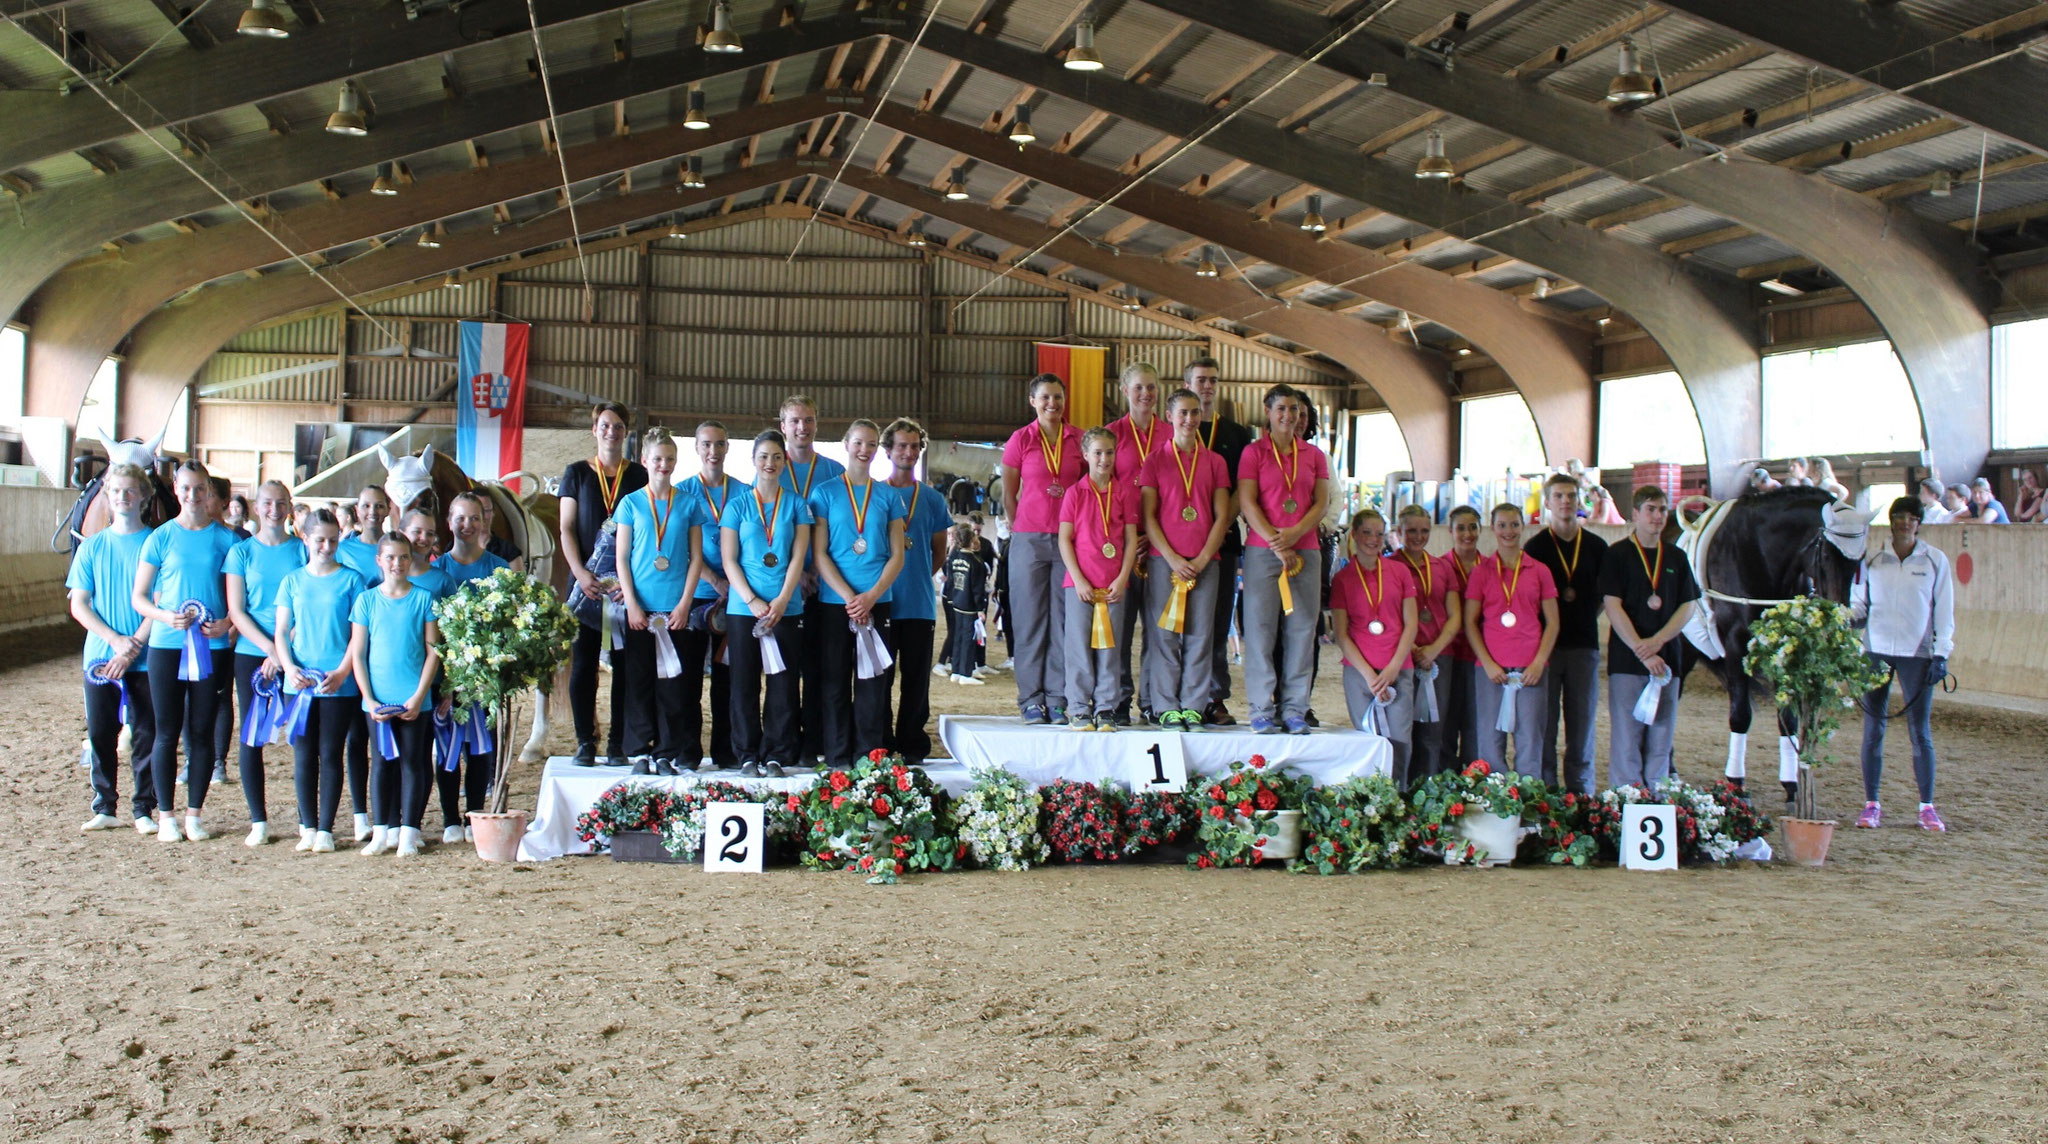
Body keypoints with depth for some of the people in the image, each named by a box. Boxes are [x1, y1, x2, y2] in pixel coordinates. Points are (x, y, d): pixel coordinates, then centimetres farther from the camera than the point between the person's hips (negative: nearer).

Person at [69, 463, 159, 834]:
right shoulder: (92, 547, 8)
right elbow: (78, 605, 4)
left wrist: (132, 649, -13)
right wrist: (115, 639, -11)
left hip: (145, 660, -2)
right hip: (100, 656, 2)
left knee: (146, 734, 0)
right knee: (100, 734, 3)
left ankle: (144, 809, 8)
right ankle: (104, 807, 13)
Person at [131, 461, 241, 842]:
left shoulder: (226, 538, 3)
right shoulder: (162, 537, 2)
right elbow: (138, 597, 3)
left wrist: (227, 623, -12)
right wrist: (166, 616, -15)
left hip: (212, 648, 0)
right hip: (166, 644, 0)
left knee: (202, 732, 6)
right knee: (167, 732, 3)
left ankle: (194, 813, 15)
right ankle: (166, 815, 12)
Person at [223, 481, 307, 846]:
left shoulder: (302, 549, 5)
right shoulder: (242, 552, 6)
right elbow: (236, 610, 0)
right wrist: (269, 648, -12)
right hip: (251, 653, 1)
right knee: (252, 736, 2)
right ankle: (258, 820, 10)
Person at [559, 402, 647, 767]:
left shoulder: (639, 475, 8)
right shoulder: (577, 473, 10)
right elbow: (566, 529, 6)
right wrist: (580, 573, -9)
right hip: (587, 582, 0)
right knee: (583, 662, -1)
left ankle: (617, 744, 5)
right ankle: (585, 743, 5)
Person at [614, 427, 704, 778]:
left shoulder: (688, 503, 7)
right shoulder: (632, 502, 6)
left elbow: (696, 557, 6)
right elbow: (622, 558, 5)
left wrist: (684, 603, -4)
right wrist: (632, 604, -5)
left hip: (675, 607, 0)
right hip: (639, 607, 0)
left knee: (672, 683, 0)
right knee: (639, 682, 2)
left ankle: (668, 753, 5)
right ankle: (640, 752, 8)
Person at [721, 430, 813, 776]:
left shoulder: (796, 506, 9)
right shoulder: (737, 506, 7)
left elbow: (798, 557, 1)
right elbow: (729, 559, 1)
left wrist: (781, 601, -11)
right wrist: (753, 601, -11)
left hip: (787, 608, 0)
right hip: (743, 608, 0)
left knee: (783, 682, 0)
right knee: (745, 682, 1)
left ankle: (775, 754, 7)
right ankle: (748, 755, 9)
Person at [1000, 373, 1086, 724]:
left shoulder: (1079, 439, 6)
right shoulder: (1020, 440, 2)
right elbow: (1009, 495, 8)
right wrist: (1022, 533, 7)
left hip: (1070, 538, 1)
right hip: (1029, 539, -1)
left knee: (1063, 618, 2)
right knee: (1030, 618, 1)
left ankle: (1057, 699, 8)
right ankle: (1031, 699, 7)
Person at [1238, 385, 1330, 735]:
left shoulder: (1314, 455, 14)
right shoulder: (1253, 452, 6)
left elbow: (1321, 503, 6)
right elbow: (1246, 503, -3)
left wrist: (1294, 533, -12)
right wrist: (1276, 543, -13)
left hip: (1306, 551, 3)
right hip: (1262, 551, -3)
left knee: (1302, 629, 1)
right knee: (1260, 628, -4)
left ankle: (1295, 710, 5)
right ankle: (1262, 711, 0)